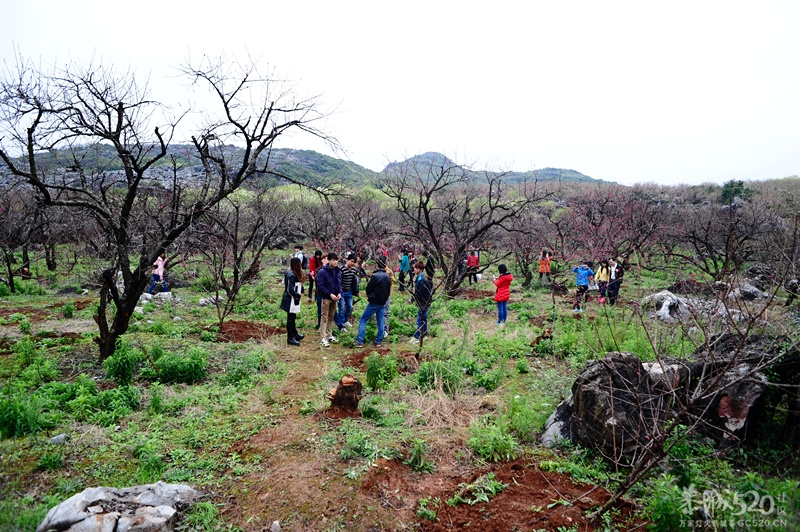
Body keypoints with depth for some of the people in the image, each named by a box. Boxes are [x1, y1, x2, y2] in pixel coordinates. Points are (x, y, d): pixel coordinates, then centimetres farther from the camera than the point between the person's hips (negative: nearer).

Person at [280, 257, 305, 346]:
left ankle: (295, 334, 35)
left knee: (292, 318, 21)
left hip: (292, 299, 10)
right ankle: (290, 338, 10)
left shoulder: (289, 272, 6)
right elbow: (290, 290, -26)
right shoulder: (292, 275, -24)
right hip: (291, 300, -10)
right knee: (290, 318, 0)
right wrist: (298, 295, -12)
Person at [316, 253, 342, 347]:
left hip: (335, 298, 6)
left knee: (331, 317, 15)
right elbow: (320, 286, -15)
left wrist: (339, 293, -6)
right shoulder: (322, 272, -14)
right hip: (326, 298, -6)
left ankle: (329, 335, 25)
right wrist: (330, 294, -20)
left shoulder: (338, 271, 4)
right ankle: (323, 338, 3)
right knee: (324, 318, -1)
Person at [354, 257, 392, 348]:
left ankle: (359, 341, -4)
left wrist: (369, 296, 9)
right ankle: (379, 341, 16)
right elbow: (389, 290, 11)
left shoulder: (375, 276, -18)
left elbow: (368, 289, -11)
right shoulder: (388, 277, 4)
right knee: (380, 321, 14)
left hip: (374, 303, -7)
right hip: (382, 303, 7)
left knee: (363, 320, 0)